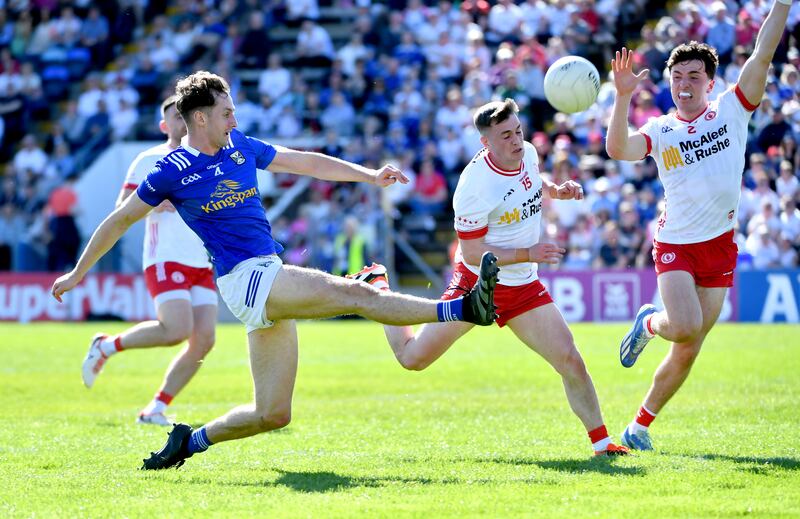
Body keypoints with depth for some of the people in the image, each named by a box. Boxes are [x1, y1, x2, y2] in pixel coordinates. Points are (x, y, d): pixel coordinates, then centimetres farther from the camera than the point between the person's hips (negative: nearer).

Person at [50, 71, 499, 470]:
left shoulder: (239, 146, 13)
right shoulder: (173, 170, -4)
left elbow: (307, 163, 18)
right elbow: (121, 220, 6)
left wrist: (370, 175, 11)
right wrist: (79, 272, 12)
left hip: (272, 281, 8)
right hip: (245, 277, -8)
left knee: (273, 414, 7)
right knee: (357, 294, -20)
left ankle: (191, 441, 19)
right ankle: (464, 309, -26)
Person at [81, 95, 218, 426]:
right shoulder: (149, 160, 2)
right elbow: (121, 209, -4)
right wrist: (151, 202, -21)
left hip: (202, 265, 6)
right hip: (165, 260, -6)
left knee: (204, 340, -8)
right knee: (177, 330, -23)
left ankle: (156, 408, 0)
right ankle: (107, 346, 0)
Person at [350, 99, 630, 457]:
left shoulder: (528, 153, -5)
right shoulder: (475, 186, -26)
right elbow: (471, 253, -21)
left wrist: (557, 191, 0)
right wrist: (528, 254, -26)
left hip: (523, 287, 5)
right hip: (476, 280, -5)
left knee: (570, 361, -8)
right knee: (412, 358, 4)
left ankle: (601, 442, 4)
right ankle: (377, 286, 29)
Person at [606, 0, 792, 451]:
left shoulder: (731, 110, 2)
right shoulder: (659, 130, 0)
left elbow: (763, 55, -7)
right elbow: (618, 149, -19)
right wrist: (623, 97, -30)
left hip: (720, 245, 2)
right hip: (676, 245, -2)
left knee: (688, 352, 4)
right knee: (685, 328, -25)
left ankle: (641, 424, 19)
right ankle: (649, 322, 10)